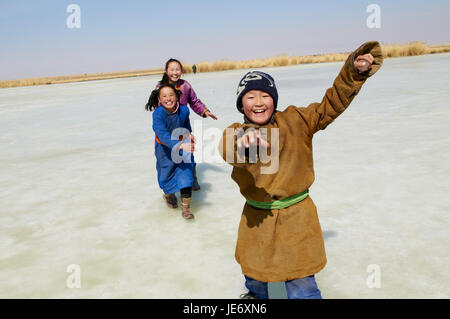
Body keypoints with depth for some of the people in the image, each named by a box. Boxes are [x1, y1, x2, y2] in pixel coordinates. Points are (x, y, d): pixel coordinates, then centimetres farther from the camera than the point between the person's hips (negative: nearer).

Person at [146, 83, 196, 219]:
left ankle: (185, 207, -1)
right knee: (167, 175, 13)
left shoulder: (184, 110, -14)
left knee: (186, 175, -8)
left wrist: (189, 134, -1)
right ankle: (169, 195, 47)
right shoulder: (158, 114, -27)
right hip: (165, 148, -2)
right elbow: (163, 135, -40)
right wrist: (181, 145, -51)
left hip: (183, 147, 2)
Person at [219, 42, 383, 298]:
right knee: (254, 268, 25)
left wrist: (353, 73, -25)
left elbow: (330, 106, -11)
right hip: (256, 218, 2)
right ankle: (256, 294, 58)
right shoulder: (236, 132, -10)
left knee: (302, 286, -1)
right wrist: (243, 143, -57)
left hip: (296, 217, -2)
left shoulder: (295, 121, -6)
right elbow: (227, 149, -33)